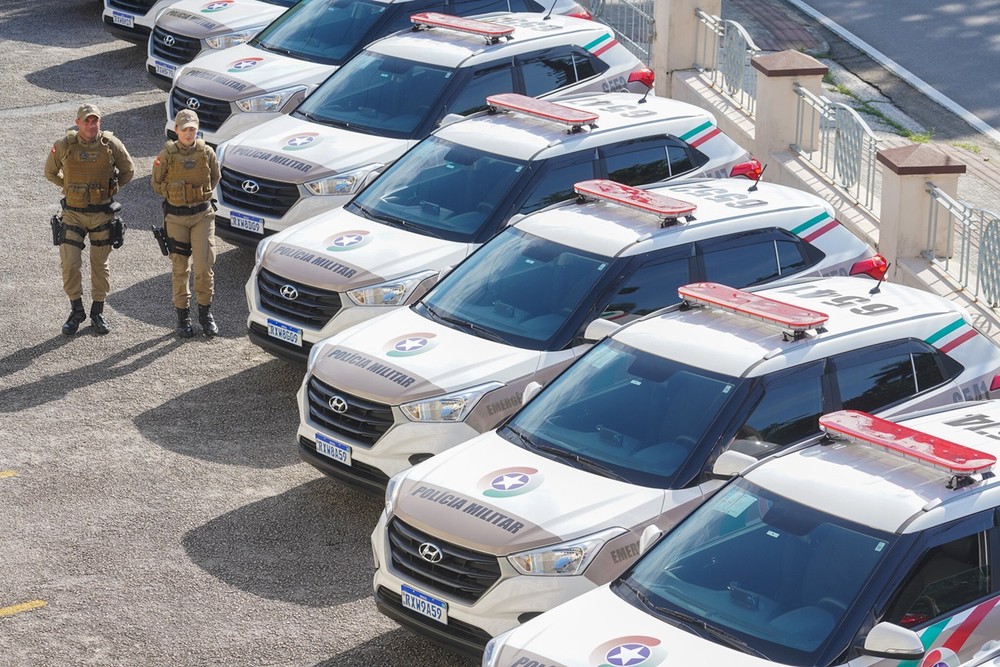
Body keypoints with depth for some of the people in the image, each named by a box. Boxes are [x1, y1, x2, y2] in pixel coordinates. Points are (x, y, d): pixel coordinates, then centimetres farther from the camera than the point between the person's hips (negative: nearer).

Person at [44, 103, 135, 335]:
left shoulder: (111, 144, -7)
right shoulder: (64, 146, -7)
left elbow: (128, 170, 9)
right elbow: (50, 172, 11)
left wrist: (109, 189, 7)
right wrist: (69, 187, 8)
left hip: (102, 213, 0)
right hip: (73, 213, 0)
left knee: (100, 263, 7)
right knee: (70, 262, -6)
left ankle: (98, 312, 19)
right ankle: (76, 311, 10)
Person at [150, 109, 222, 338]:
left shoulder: (207, 152, -3)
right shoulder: (167, 155, -8)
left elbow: (215, 177, 13)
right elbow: (156, 182, 6)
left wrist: (201, 196, 8)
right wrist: (175, 196, 4)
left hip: (203, 214, 1)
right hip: (176, 217, -1)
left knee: (204, 266, -6)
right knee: (180, 269, 6)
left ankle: (205, 313, 11)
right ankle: (183, 316, 18)